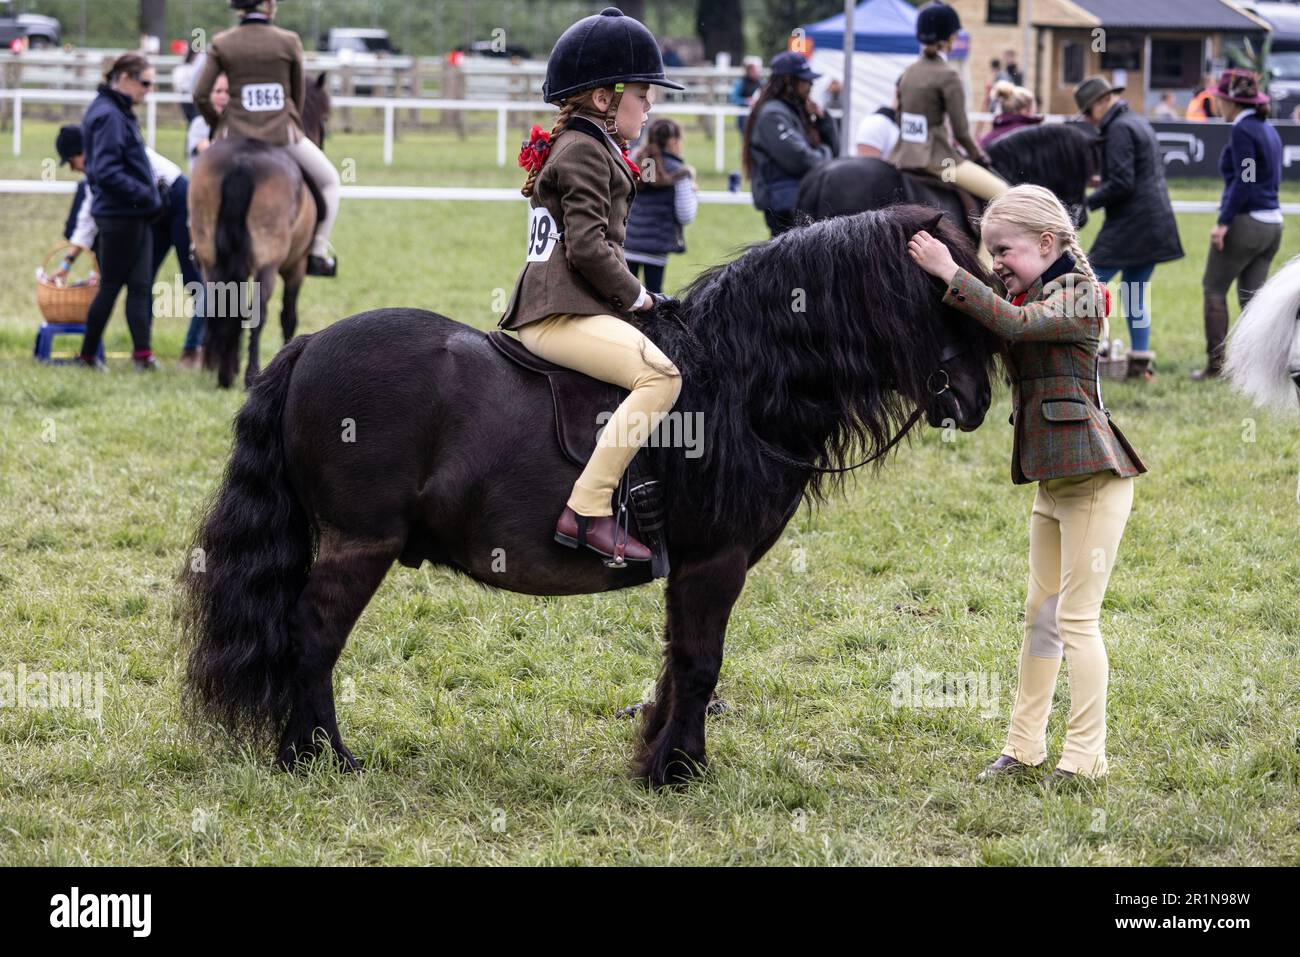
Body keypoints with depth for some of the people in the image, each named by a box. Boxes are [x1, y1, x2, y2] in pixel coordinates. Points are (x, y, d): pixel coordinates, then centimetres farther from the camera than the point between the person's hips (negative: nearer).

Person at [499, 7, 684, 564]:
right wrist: (634, 296, -7)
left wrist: (627, 295, 18)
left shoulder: (576, 146, 24)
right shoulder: (585, 152, -9)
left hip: (552, 310, 11)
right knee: (660, 376, -25)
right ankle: (587, 511, -32)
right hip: (563, 314, -11)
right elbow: (588, 246, -18)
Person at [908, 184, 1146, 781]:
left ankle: (1085, 757, -1)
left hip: (1093, 479, -9)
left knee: (1076, 619, -6)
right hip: (1051, 481, 9)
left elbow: (1013, 324, -28)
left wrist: (948, 273, -27)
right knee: (1040, 616, 13)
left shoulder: (1077, 293, -12)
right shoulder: (1028, 295, 15)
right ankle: (1024, 746, 20)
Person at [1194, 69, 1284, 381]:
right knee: (1252, 296, 11)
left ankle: (1215, 363, 2)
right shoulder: (1269, 130, 14)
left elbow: (1244, 181, -19)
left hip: (1245, 223, -8)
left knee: (1214, 288, 4)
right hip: (1272, 223, 8)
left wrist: (1224, 222, -19)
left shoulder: (1243, 131, -13)